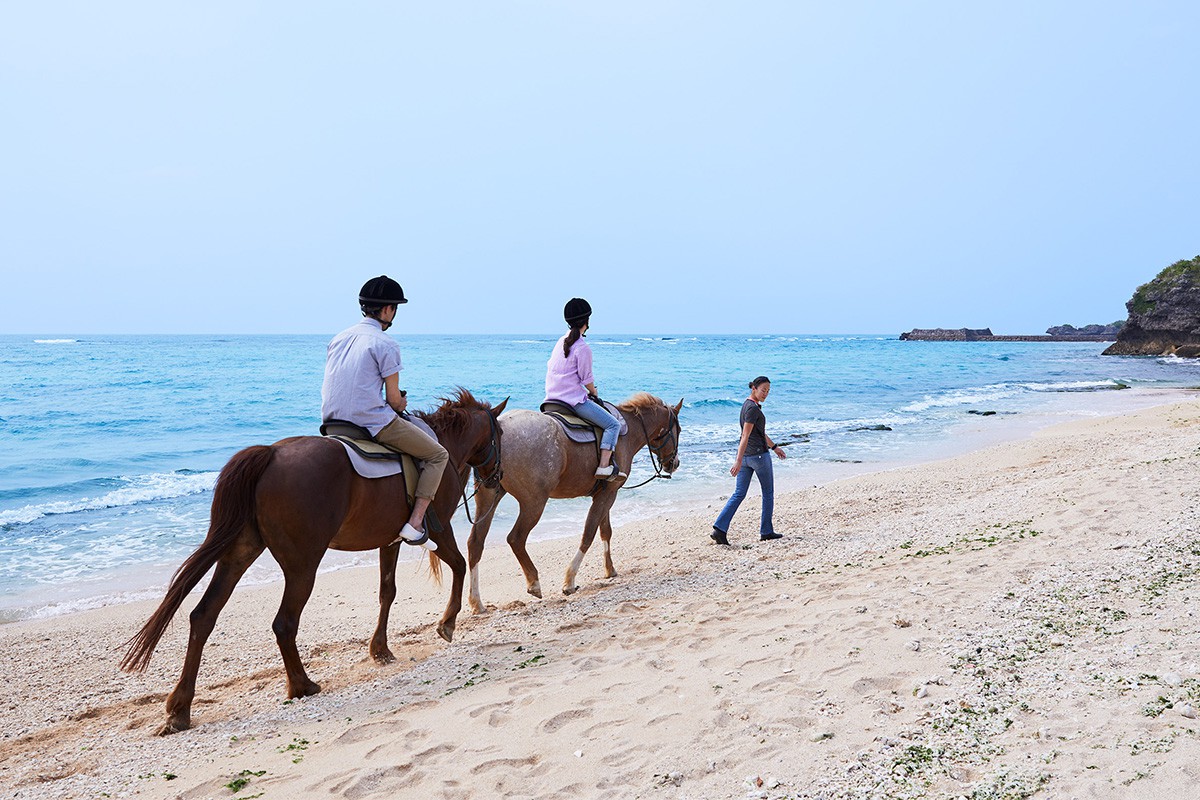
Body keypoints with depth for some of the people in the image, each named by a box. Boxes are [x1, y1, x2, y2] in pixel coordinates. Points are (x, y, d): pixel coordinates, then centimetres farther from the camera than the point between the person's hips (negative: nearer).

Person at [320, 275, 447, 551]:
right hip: (374, 422, -8)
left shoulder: (339, 338, 13)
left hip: (333, 422, 8)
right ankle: (415, 523, -7)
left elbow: (334, 389, 18)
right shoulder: (385, 344, -10)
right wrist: (401, 404, 16)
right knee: (438, 455, 5)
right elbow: (394, 399, -8)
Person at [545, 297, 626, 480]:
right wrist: (593, 393, 11)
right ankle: (604, 466, -19)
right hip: (574, 399, -9)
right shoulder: (583, 348, -14)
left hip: (552, 397, 9)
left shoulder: (561, 342, 12)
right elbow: (587, 379, -11)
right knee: (613, 424, -7)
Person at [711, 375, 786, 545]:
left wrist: (775, 447, 31)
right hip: (758, 454, -8)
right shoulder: (753, 408, -17)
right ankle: (766, 531, 19)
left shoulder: (748, 405, 13)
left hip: (744, 455, 9)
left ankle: (719, 529, -7)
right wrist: (738, 461, -28)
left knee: (739, 494, 5)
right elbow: (745, 436, -24)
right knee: (768, 493, 10)